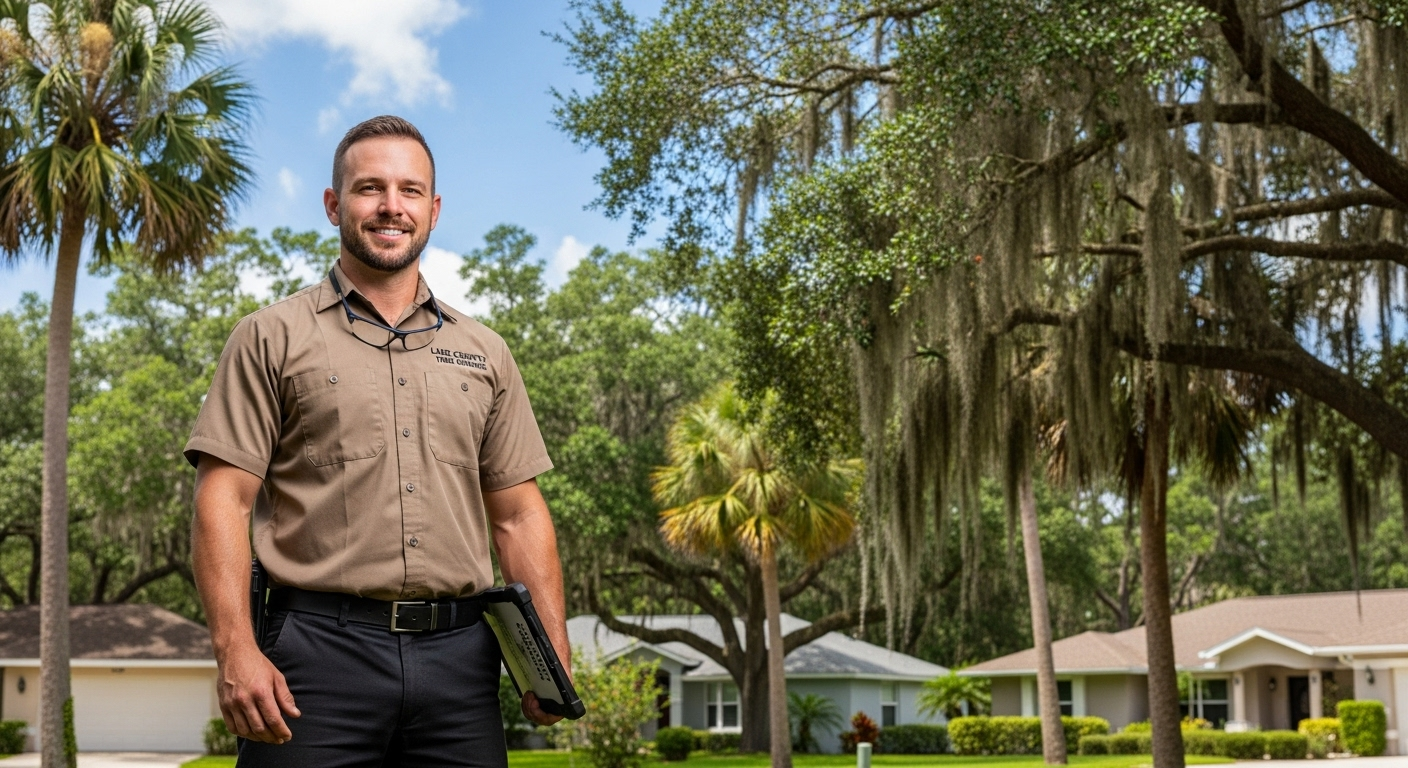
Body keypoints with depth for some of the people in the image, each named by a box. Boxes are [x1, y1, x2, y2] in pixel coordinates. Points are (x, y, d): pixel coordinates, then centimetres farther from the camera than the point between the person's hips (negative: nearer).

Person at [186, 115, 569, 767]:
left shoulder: (483, 353, 17)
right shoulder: (273, 339, 5)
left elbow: (518, 514, 16)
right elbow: (223, 500, -2)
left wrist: (553, 652, 5)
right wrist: (235, 650, -14)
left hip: (459, 656, 3)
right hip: (322, 649, -3)